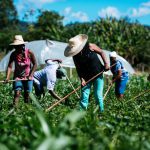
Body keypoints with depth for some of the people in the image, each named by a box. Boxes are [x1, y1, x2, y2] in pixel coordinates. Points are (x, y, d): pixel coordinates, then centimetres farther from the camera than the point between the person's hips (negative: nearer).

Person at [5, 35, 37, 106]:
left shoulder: (29, 53, -15)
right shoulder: (13, 54, -14)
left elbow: (35, 64, -5)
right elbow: (9, 66, -19)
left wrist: (31, 75, -13)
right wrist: (7, 77, -33)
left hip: (28, 77, 0)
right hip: (18, 77, 0)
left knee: (27, 93, 5)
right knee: (17, 92, -14)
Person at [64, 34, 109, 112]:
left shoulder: (90, 47, -14)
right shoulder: (75, 56, -5)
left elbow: (101, 52, -3)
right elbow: (78, 68, -2)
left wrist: (106, 63, -11)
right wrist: (82, 79, -14)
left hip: (98, 75, -3)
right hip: (86, 77, 3)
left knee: (98, 95, -5)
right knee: (84, 95, -2)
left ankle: (101, 111, 4)